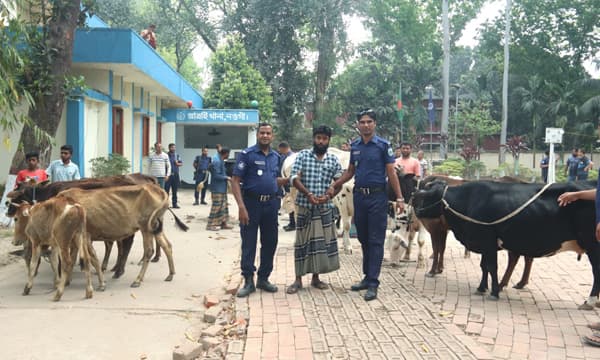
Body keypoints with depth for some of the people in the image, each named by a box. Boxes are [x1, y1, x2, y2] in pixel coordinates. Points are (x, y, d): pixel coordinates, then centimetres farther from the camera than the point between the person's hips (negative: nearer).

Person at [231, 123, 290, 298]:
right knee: (248, 244, 1)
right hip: (251, 203, -5)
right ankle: (248, 281, 11)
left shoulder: (276, 157, 11)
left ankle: (263, 278, 23)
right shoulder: (247, 154, -6)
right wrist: (241, 206, -19)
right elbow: (235, 181, -10)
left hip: (271, 204, 5)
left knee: (270, 243, 10)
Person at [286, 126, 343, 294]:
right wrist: (308, 194, -21)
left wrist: (328, 196, -14)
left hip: (325, 207, 2)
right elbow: (294, 178, -8)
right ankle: (298, 279, 9)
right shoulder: (303, 155, 0)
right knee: (302, 241, 2)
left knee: (321, 241, 6)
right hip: (304, 205, -2)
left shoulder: (333, 159, 6)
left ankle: (315, 277, 20)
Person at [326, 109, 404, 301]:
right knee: (363, 239, 12)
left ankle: (373, 284, 1)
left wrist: (399, 198, -10)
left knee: (375, 241, -2)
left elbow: (391, 173, -5)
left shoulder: (383, 145, -4)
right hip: (359, 196, 5)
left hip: (377, 196, -5)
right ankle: (367, 277, 23)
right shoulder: (355, 146, 10)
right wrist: (334, 186, 8)